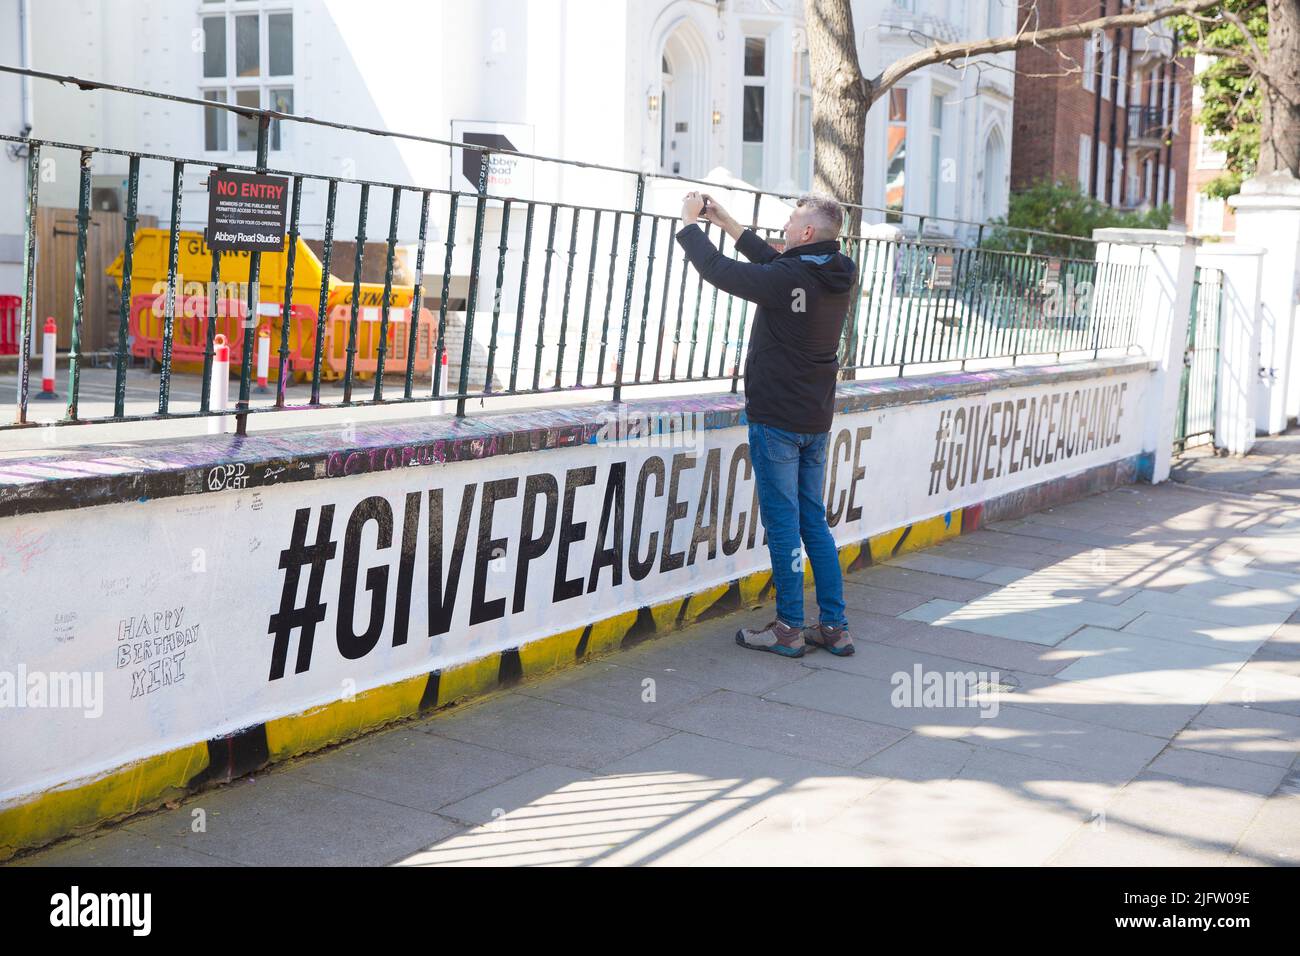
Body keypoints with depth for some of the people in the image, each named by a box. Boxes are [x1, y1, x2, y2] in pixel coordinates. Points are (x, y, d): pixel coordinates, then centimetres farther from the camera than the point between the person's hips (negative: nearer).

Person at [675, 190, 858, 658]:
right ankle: (834, 627, 15)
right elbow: (774, 260, 19)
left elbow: (717, 269, -12)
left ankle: (788, 629, 8)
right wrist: (726, 222, 23)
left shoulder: (787, 281, -20)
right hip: (816, 420, 8)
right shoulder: (836, 276, 4)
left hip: (777, 418, -8)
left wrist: (689, 221, 4)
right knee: (814, 522, 13)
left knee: (782, 523, 1)